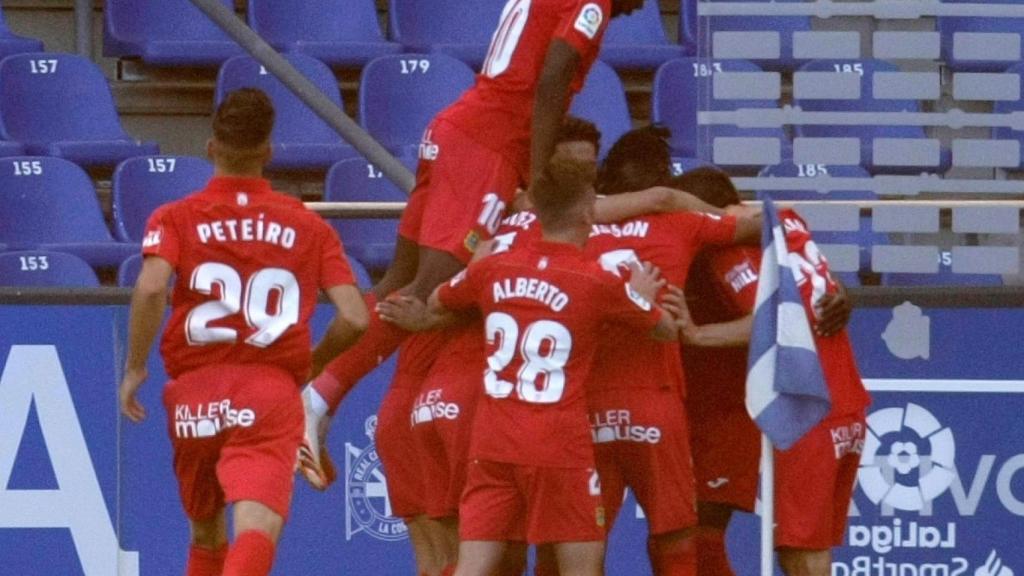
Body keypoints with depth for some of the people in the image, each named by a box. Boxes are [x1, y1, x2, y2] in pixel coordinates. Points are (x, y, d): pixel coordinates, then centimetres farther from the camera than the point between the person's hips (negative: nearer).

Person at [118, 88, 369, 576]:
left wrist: (134, 368, -2)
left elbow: (151, 287, -13)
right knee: (257, 528, -20)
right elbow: (355, 317, 3)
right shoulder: (309, 227, 10)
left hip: (194, 396, 2)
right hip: (272, 393, -2)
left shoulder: (176, 219, 7)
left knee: (206, 534, 23)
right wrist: (312, 366, 21)